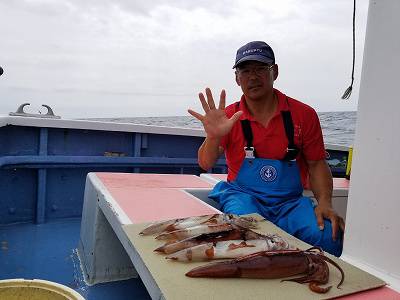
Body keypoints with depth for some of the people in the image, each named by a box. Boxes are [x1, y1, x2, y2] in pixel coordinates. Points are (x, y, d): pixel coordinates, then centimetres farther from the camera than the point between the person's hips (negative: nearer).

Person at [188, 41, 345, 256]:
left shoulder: (303, 114, 2)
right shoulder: (230, 117, 0)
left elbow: (316, 164, 6)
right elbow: (206, 165, -6)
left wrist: (324, 203, -10)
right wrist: (213, 137, -27)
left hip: (290, 200, 2)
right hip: (243, 197, -1)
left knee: (328, 236, -25)